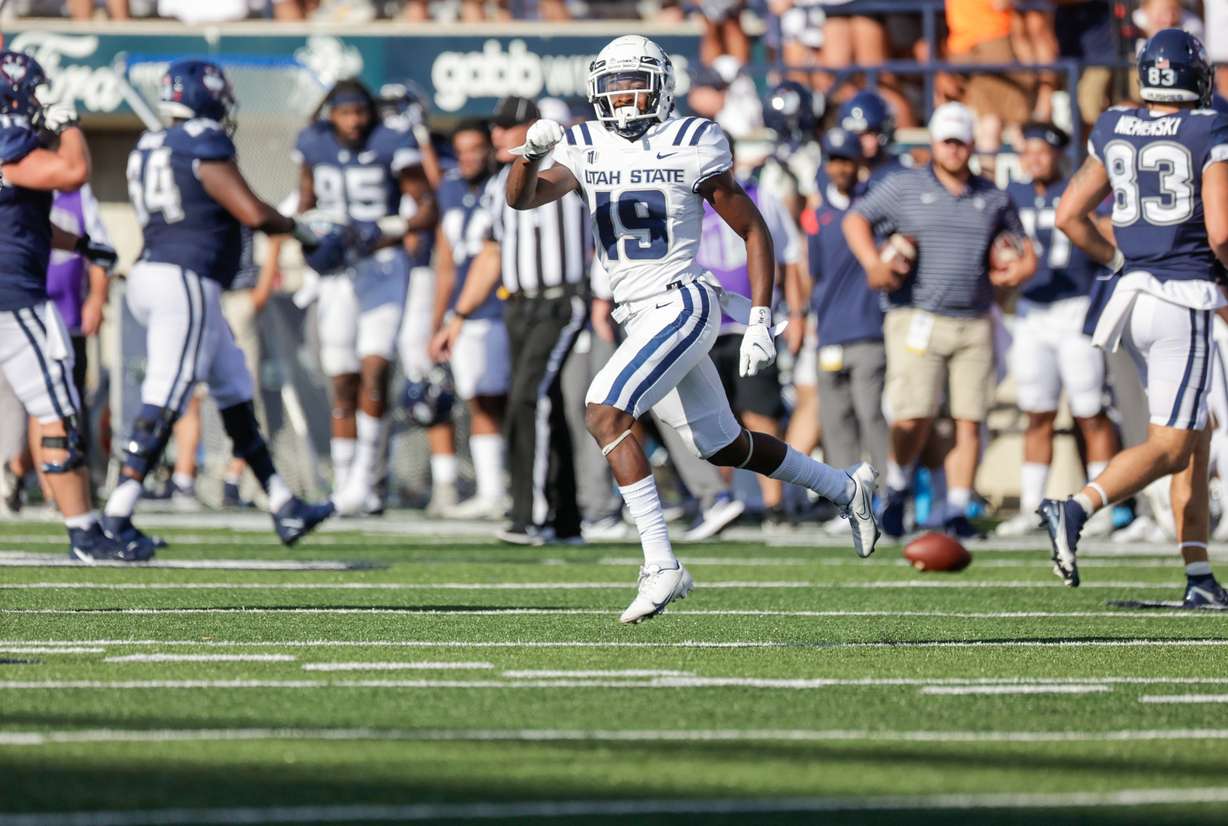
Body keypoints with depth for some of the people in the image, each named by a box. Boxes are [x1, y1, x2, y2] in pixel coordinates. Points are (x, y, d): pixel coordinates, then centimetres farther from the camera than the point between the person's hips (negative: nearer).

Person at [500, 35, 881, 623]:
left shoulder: (691, 146, -7)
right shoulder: (584, 150, 6)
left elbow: (754, 232, -1)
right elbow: (521, 198, -7)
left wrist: (760, 324, -7)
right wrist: (531, 153, -29)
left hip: (682, 305, -7)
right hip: (638, 321, 7)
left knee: (605, 413, -24)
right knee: (724, 448, 17)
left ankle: (661, 566, -26)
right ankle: (845, 488, 39)